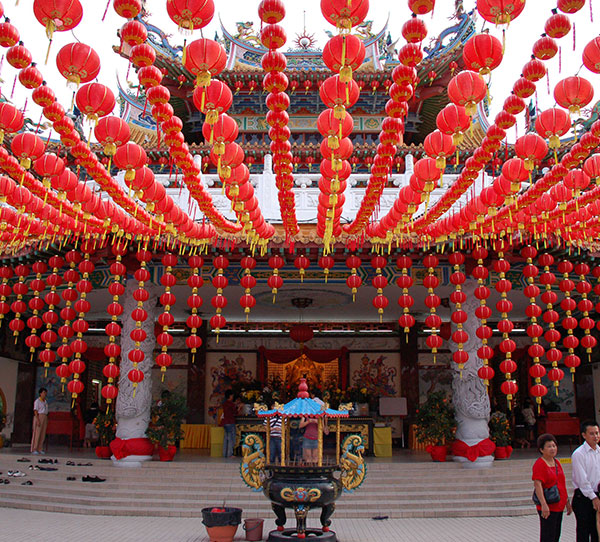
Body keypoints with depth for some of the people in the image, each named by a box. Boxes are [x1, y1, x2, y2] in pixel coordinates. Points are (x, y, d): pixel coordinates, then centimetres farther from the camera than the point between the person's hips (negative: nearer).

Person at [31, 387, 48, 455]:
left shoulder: (45, 402, 17)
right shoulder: (37, 401, -6)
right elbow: (35, 411, -12)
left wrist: (46, 421, 13)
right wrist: (38, 420, -21)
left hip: (45, 418, 7)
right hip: (38, 417, -7)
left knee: (43, 434, 4)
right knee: (37, 433, -8)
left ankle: (39, 449, 8)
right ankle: (34, 449, -4)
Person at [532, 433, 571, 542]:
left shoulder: (556, 462, 12)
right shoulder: (539, 464, -14)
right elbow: (537, 485, -21)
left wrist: (567, 502, 20)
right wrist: (544, 504, -28)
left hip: (559, 506, 8)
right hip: (547, 507, -8)